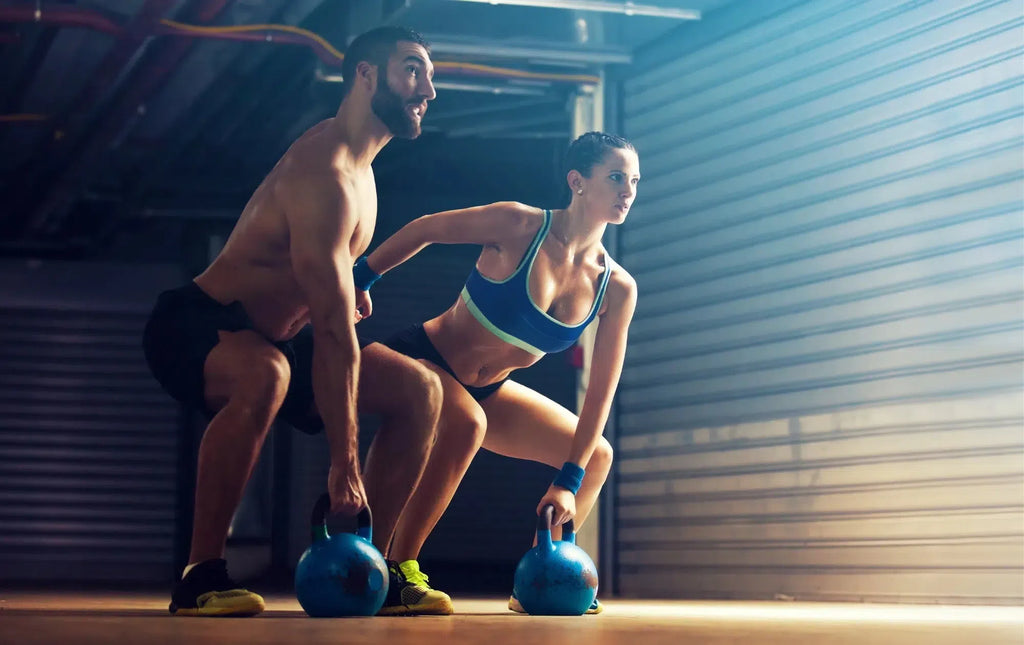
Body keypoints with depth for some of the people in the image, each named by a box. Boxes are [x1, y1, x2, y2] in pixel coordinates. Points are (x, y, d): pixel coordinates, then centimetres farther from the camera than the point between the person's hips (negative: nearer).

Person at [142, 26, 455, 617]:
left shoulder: (358, 166, 8)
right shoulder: (323, 177, -25)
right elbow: (334, 331, -32)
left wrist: (346, 284, 5)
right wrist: (345, 464, -35)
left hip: (270, 334, 10)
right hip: (193, 326, -10)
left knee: (419, 389, 0)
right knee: (263, 373, -43)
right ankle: (201, 574, -31)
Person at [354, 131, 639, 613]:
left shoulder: (617, 288, -8)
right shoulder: (519, 226, -22)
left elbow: (601, 390, -7)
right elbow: (424, 230, -9)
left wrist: (569, 481, -12)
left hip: (487, 390, 7)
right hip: (419, 360, -7)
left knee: (598, 456, 7)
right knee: (466, 422, -38)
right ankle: (397, 569, -29)